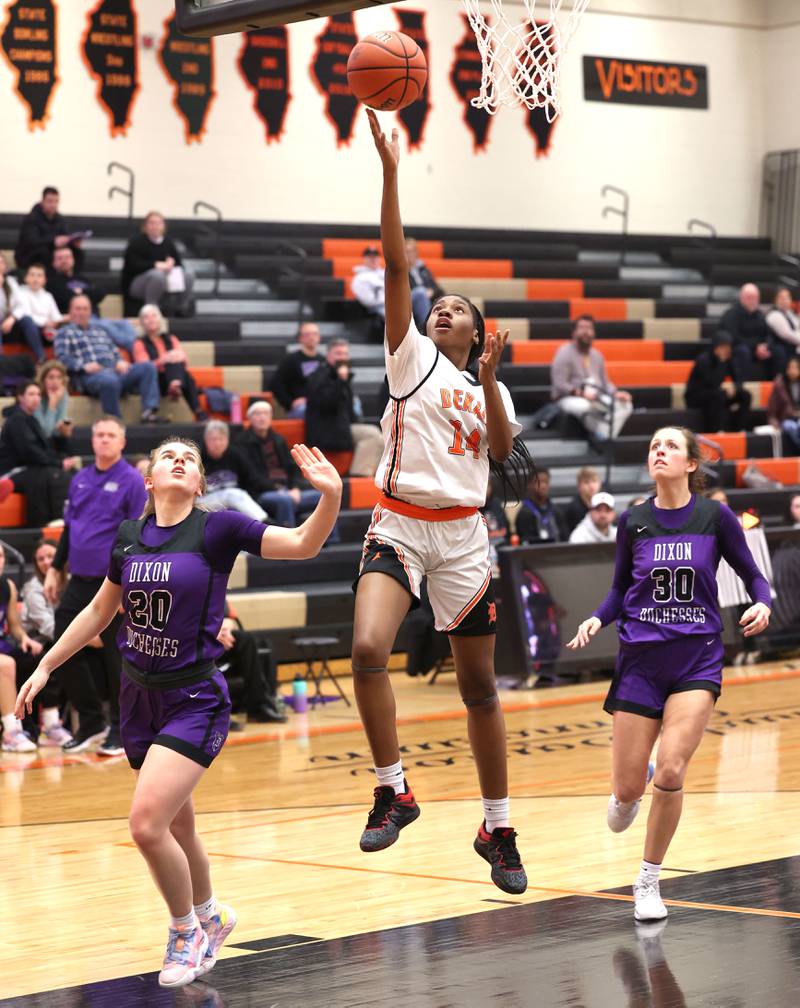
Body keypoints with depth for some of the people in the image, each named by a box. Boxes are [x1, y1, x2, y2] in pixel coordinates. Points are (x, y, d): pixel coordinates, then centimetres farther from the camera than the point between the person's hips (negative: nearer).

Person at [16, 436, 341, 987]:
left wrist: (331, 495, -33)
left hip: (195, 700, -5)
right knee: (176, 826, 17)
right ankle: (210, 915, 43)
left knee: (147, 824, -17)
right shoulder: (129, 537, 3)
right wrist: (46, 666, 17)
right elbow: (98, 613, 17)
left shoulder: (217, 529, -10)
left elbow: (303, 543, -16)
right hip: (140, 695, 5)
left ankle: (187, 931, 7)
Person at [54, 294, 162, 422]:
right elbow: (62, 358, 1)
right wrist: (84, 366, -16)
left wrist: (120, 362, 5)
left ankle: (149, 411, -32)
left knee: (148, 366, -18)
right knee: (110, 379, -42)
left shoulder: (100, 331, 35)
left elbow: (114, 352, 31)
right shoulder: (64, 333, 16)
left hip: (114, 370, 6)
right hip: (90, 376, -6)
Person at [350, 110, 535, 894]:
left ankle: (497, 830, 18)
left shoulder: (488, 386, 15)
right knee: (368, 648, -26)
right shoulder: (411, 357, 7)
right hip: (399, 525, -2)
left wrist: (489, 379, -11)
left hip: (462, 534, 2)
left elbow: (503, 452, -3)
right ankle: (393, 791, -11)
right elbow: (396, 264, -3)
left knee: (479, 685, 6)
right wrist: (390, 174, -10)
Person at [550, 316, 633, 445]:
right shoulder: (565, 353, -7)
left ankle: (607, 438, -29)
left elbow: (605, 382, 18)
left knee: (625, 405, -16)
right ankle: (600, 435, -19)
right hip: (568, 398, -7)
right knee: (585, 406, -42)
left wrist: (616, 393, -3)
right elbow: (559, 385, -16)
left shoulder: (596, 355, 14)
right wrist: (581, 393, -28)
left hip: (595, 398, 7)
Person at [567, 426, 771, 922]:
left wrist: (762, 605, -16)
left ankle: (649, 882, 2)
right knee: (628, 790, 1)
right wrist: (597, 619, -6)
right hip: (641, 658, 2)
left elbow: (753, 575, 5)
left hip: (698, 657, -2)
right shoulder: (634, 521, 2)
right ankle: (630, 794, 42)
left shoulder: (716, 516, -3)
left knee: (671, 772, -18)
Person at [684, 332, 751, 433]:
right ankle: (716, 431, -36)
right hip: (695, 397, -7)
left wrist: (733, 386, -24)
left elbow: (739, 381, 0)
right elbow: (712, 383, -28)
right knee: (719, 394, -35)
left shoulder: (729, 360, 0)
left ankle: (740, 430, -15)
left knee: (745, 395, -12)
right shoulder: (703, 360, -20)